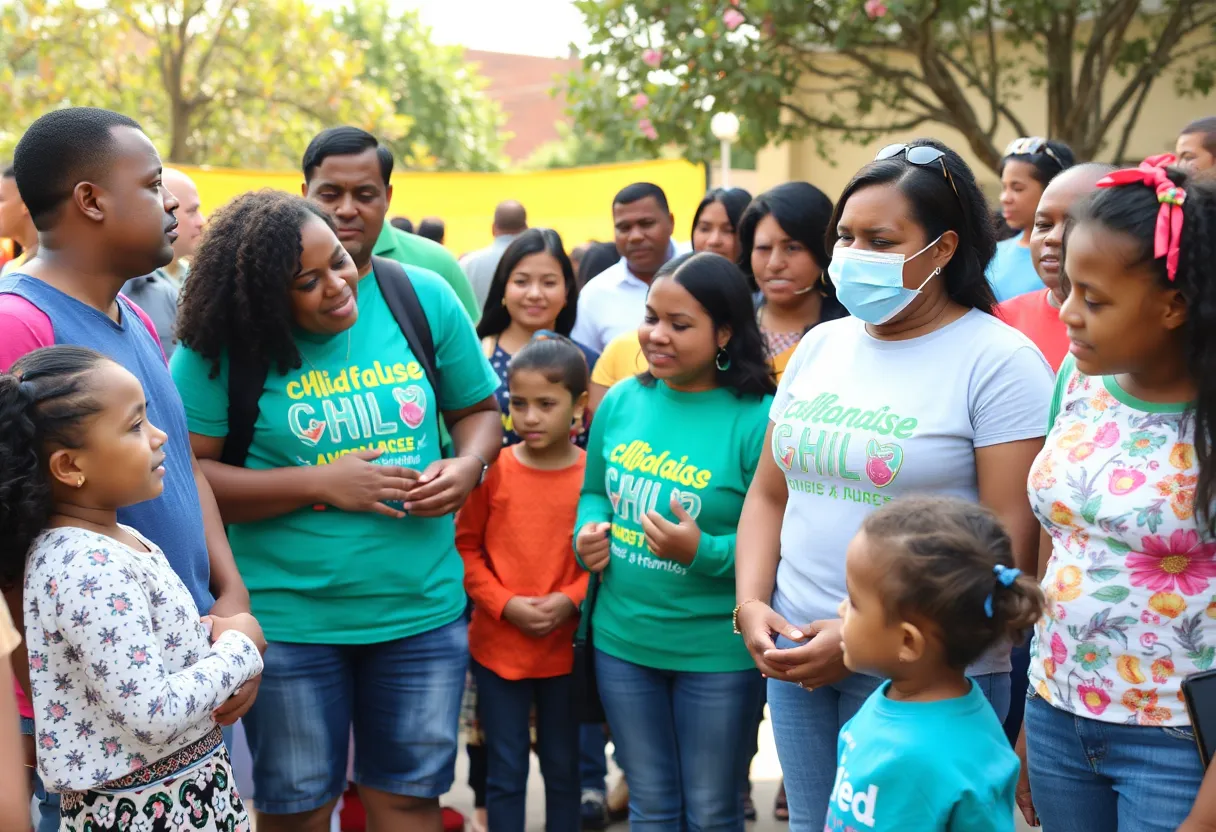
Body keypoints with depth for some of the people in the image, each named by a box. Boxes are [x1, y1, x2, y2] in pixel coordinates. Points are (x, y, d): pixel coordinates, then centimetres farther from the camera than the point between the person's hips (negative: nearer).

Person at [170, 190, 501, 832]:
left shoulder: (423, 298, -3)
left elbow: (478, 407, 10)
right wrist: (319, 483, -18)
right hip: (289, 616, -2)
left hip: (422, 606, 2)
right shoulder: (219, 348, -10)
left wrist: (469, 465, -12)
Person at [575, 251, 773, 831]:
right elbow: (594, 493, 14)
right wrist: (589, 532, -7)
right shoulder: (622, 401, 0)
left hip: (718, 653, -4)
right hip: (621, 639, 4)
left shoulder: (756, 419, -17)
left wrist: (704, 553, -30)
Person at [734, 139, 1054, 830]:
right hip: (795, 657, 6)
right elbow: (769, 494, 15)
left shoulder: (1000, 361, -10)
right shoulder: (820, 345, 10)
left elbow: (1010, 543, -15)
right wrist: (751, 602, -2)